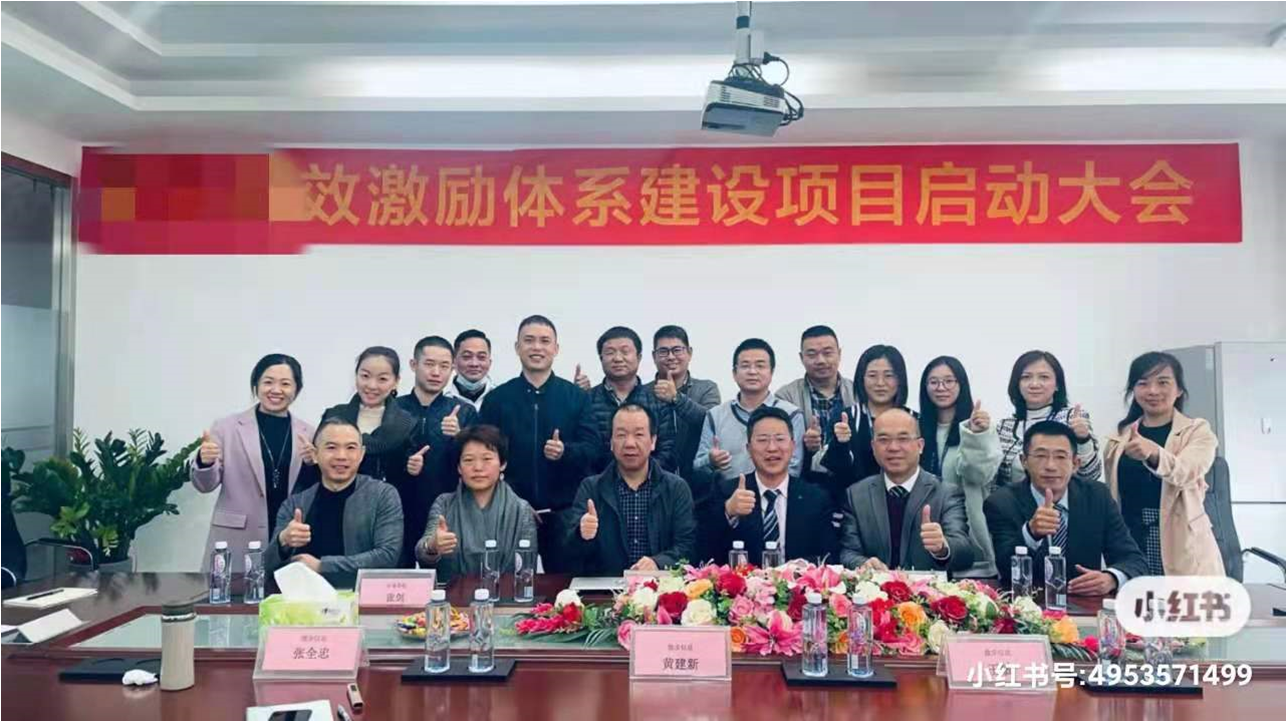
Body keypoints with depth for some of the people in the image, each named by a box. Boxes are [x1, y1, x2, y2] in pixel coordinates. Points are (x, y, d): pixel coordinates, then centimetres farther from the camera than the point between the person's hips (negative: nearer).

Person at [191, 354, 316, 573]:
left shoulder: (307, 433, 6)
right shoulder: (227, 427, 1)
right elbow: (206, 485, 2)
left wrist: (312, 464, -11)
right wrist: (204, 462, -18)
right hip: (236, 543, -1)